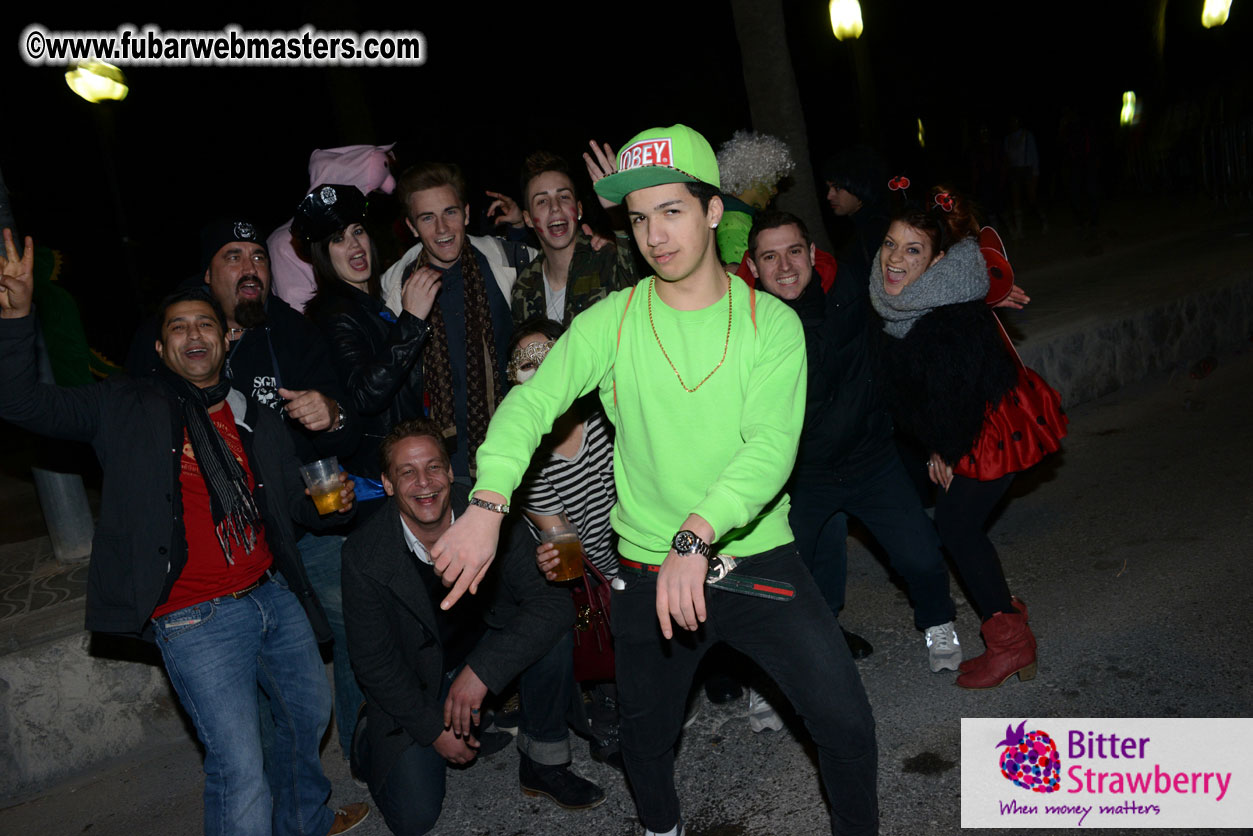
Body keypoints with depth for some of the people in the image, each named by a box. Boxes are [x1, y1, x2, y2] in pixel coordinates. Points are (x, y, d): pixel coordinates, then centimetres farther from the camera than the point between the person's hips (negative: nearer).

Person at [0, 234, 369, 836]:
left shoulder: (258, 422, 11)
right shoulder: (127, 410, 0)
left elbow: (294, 503, 18)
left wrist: (331, 503, -5)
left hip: (275, 595, 6)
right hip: (196, 619, -5)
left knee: (310, 714, 21)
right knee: (239, 769, -10)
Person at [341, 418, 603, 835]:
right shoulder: (365, 556, -22)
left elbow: (553, 602, -25)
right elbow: (373, 660, -12)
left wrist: (481, 670, -34)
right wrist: (433, 730, -13)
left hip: (483, 649, 2)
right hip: (413, 682, -1)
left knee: (552, 632, -27)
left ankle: (543, 764, -6)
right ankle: (370, 742, 23)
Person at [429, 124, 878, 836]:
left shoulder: (771, 322, -8)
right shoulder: (612, 320, -5)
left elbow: (773, 447, -19)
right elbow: (532, 401, -15)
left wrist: (697, 534, -35)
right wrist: (488, 502, -32)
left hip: (758, 559, -1)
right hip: (649, 572, 1)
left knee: (846, 720, 1)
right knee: (647, 738, 18)